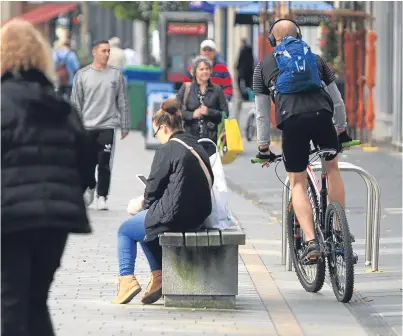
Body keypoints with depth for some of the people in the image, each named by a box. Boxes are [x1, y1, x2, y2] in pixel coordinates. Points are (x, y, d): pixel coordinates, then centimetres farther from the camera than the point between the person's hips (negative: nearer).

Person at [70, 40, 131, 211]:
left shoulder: (116, 74, 4)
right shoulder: (82, 75, 3)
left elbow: (123, 102, 7)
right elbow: (76, 103, 5)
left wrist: (125, 126, 6)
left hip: (108, 126, -1)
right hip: (87, 127, 1)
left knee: (104, 164, -6)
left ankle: (102, 197, 3)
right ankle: (90, 187, 33)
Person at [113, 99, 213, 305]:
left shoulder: (167, 150, -13)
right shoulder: (197, 147, 10)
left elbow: (154, 186, -10)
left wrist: (144, 204, 14)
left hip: (173, 216, -8)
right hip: (198, 217, 8)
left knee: (125, 231, 15)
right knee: (147, 225, 32)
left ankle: (127, 279, 7)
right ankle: (158, 276, 27)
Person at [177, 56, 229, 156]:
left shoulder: (217, 90, 9)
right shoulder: (186, 88, 7)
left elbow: (225, 113, 6)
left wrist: (209, 112, -9)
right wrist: (192, 114, -12)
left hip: (211, 136, 0)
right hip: (190, 135, 0)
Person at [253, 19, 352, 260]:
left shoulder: (264, 66, 23)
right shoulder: (315, 59, 26)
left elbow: (262, 113, 21)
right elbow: (337, 100, 28)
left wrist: (264, 147, 29)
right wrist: (342, 130, 41)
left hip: (291, 121, -1)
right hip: (321, 116, 1)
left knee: (297, 183, 10)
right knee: (332, 167, 25)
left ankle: (311, 241, -5)